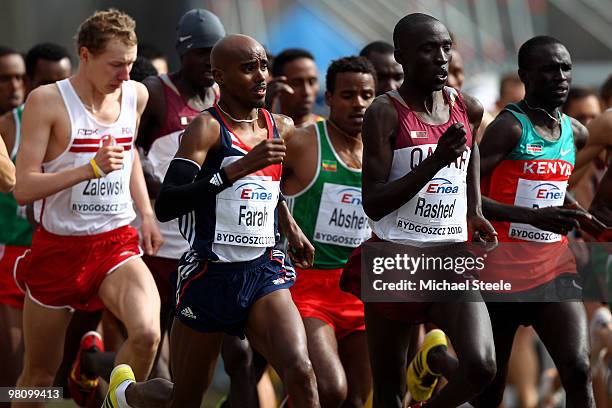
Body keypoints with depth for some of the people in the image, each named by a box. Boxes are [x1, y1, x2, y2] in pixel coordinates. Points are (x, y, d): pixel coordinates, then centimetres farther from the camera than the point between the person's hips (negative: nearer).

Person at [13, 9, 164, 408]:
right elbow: (24, 188, -18)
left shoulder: (136, 95, 3)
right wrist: (92, 169, -28)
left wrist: (146, 213, 14)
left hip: (117, 244, 3)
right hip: (59, 247, -3)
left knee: (147, 334, -25)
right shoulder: (47, 101, -13)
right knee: (40, 371, 8)